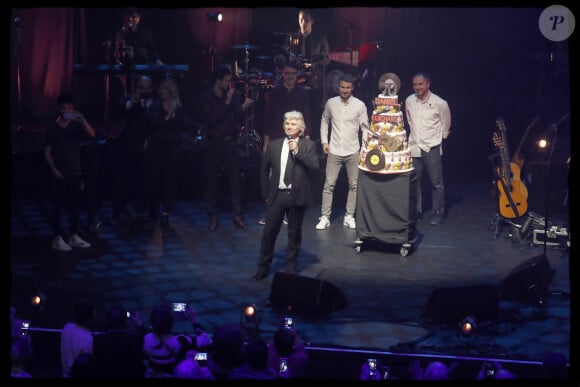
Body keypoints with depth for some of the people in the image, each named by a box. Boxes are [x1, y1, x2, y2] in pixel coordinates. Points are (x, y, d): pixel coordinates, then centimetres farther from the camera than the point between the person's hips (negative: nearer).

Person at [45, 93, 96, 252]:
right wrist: (53, 169, -10)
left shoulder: (76, 126, 4)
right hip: (59, 174, -3)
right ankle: (57, 239, 3)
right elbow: (47, 151, -1)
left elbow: (91, 134, -12)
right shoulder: (52, 128, -1)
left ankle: (74, 237, 17)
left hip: (74, 173, 3)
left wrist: (83, 120, -26)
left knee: (74, 205, 9)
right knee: (58, 206, -1)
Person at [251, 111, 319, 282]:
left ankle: (291, 268, 19)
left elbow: (314, 165, -13)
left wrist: (297, 151, -18)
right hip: (276, 195, 2)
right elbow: (264, 169, 13)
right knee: (269, 232, 3)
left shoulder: (308, 145, 1)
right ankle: (263, 268, 13)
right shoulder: (274, 145, 7)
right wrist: (266, 193, 9)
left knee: (294, 234, 7)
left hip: (297, 196, -2)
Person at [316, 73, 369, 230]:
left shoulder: (360, 105, -3)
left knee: (354, 185, 6)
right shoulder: (330, 103, 1)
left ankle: (349, 216, 16)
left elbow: (365, 127, 0)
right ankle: (325, 217, 4)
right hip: (334, 151, 0)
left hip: (353, 151, 0)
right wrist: (324, 141, 5)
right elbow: (324, 122, 14)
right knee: (329, 184, -1)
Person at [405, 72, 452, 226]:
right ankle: (417, 211, 21)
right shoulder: (409, 101, 0)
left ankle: (438, 213, 11)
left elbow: (446, 125, 3)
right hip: (413, 147, 4)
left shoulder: (440, 103, -12)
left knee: (436, 183, 1)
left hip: (432, 148, -4)